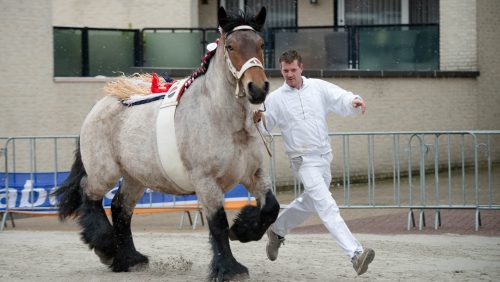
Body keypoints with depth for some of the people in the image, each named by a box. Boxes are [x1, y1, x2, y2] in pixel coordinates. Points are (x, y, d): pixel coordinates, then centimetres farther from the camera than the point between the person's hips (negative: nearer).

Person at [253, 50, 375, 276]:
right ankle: (355, 254, -27)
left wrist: (354, 102, -31)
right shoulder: (276, 98, -2)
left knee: (309, 203, 22)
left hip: (324, 157, 5)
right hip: (304, 161, -5)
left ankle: (277, 230, 45)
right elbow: (264, 127, 0)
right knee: (327, 206, -17)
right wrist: (257, 119, -23)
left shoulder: (318, 87, 1)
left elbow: (341, 100, -9)